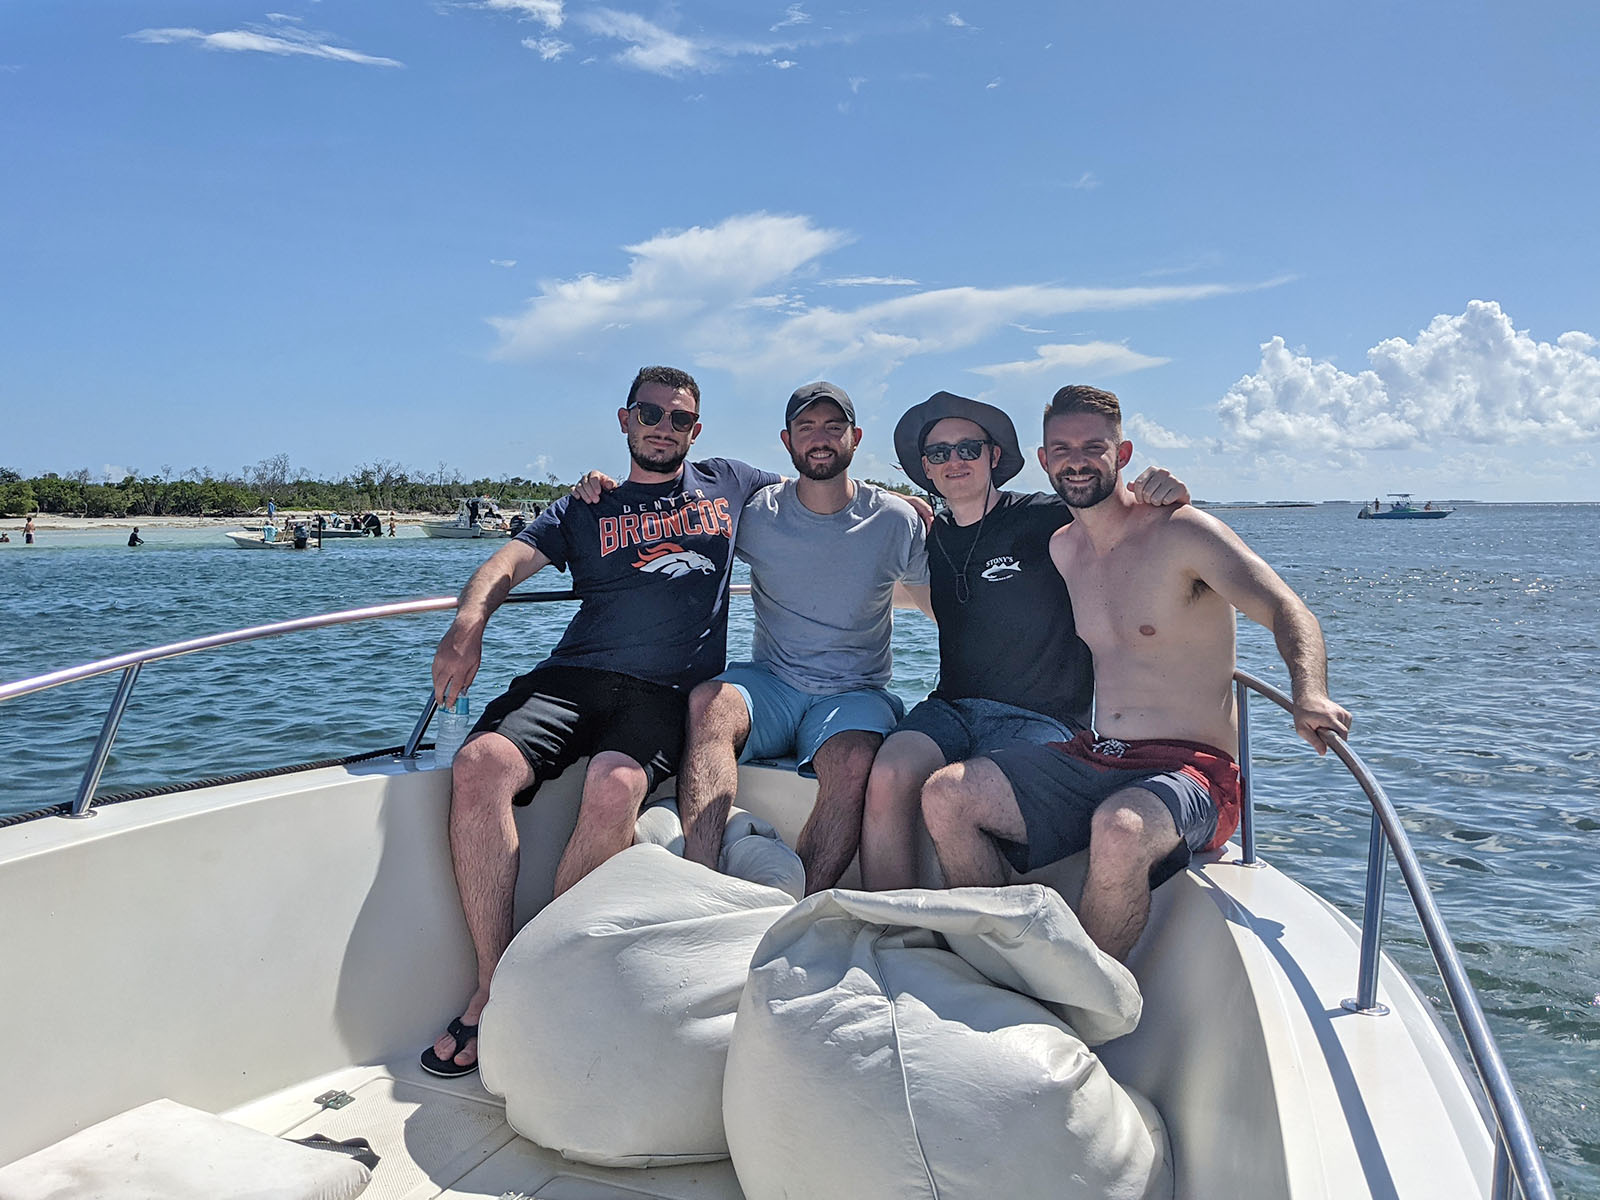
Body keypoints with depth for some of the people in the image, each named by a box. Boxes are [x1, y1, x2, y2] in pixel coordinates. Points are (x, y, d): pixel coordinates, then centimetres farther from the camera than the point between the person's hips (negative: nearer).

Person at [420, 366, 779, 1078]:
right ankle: (494, 987, -19)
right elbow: (506, 564, 8)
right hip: (572, 676, 2)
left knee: (614, 790, -34)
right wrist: (468, 625, -13)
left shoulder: (730, 486, 23)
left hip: (670, 694, -2)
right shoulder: (586, 509, 22)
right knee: (481, 764, -28)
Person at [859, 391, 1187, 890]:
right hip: (949, 709, 4)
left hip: (1040, 719, -4)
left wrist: (1168, 492, -19)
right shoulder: (930, 539, 15)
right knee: (888, 779, -26)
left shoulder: (1050, 519, -1)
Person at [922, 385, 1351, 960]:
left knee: (1119, 831, -39)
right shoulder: (1060, 548, 11)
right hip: (1090, 759, 6)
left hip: (1191, 769, -6)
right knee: (943, 796, -9)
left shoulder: (1182, 532, -9)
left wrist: (1309, 697, -35)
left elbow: (1288, 613, -15)